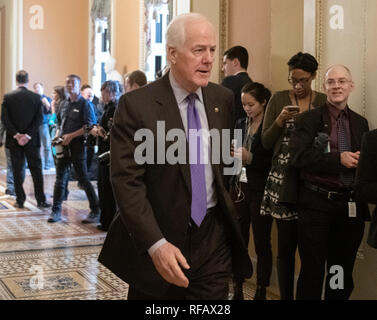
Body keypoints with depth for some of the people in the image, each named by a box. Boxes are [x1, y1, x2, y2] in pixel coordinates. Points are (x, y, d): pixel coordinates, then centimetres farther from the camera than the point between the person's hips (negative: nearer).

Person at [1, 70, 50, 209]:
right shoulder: (36, 97, -2)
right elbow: (39, 119, -8)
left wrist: (15, 135, -8)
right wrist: (28, 135, -9)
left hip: (14, 140, 0)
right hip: (32, 140, 0)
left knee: (18, 171, 7)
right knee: (36, 170, 5)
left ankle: (20, 200, 10)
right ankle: (41, 200, 3)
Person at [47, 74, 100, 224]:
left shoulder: (84, 104, -6)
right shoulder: (64, 104, 14)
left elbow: (88, 126, -13)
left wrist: (70, 136, -18)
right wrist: (58, 135, 6)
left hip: (77, 145, -6)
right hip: (63, 145, 6)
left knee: (84, 179, -2)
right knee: (60, 179, 8)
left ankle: (95, 211, 8)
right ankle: (56, 211, 14)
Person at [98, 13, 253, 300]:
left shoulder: (222, 98, 3)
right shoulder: (136, 105, -13)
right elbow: (127, 182, -17)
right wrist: (156, 245, -23)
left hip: (214, 237, 4)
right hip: (159, 238, -3)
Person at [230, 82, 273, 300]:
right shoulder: (241, 125, 10)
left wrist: (250, 158, -18)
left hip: (261, 191, -5)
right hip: (240, 188, 5)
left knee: (262, 243, 5)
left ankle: (261, 292, 15)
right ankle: (237, 291, 18)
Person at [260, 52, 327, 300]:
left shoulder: (324, 102, 6)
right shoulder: (279, 99, 5)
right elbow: (266, 142, 4)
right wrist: (280, 120, -12)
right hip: (283, 181, 0)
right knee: (286, 245, 2)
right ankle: (285, 296, 13)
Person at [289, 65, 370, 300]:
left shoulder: (361, 123, 13)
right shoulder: (309, 120, 1)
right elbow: (299, 157, -12)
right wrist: (339, 159, -17)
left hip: (351, 206, 4)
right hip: (317, 203, -4)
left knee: (343, 274, 11)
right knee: (312, 271, 2)